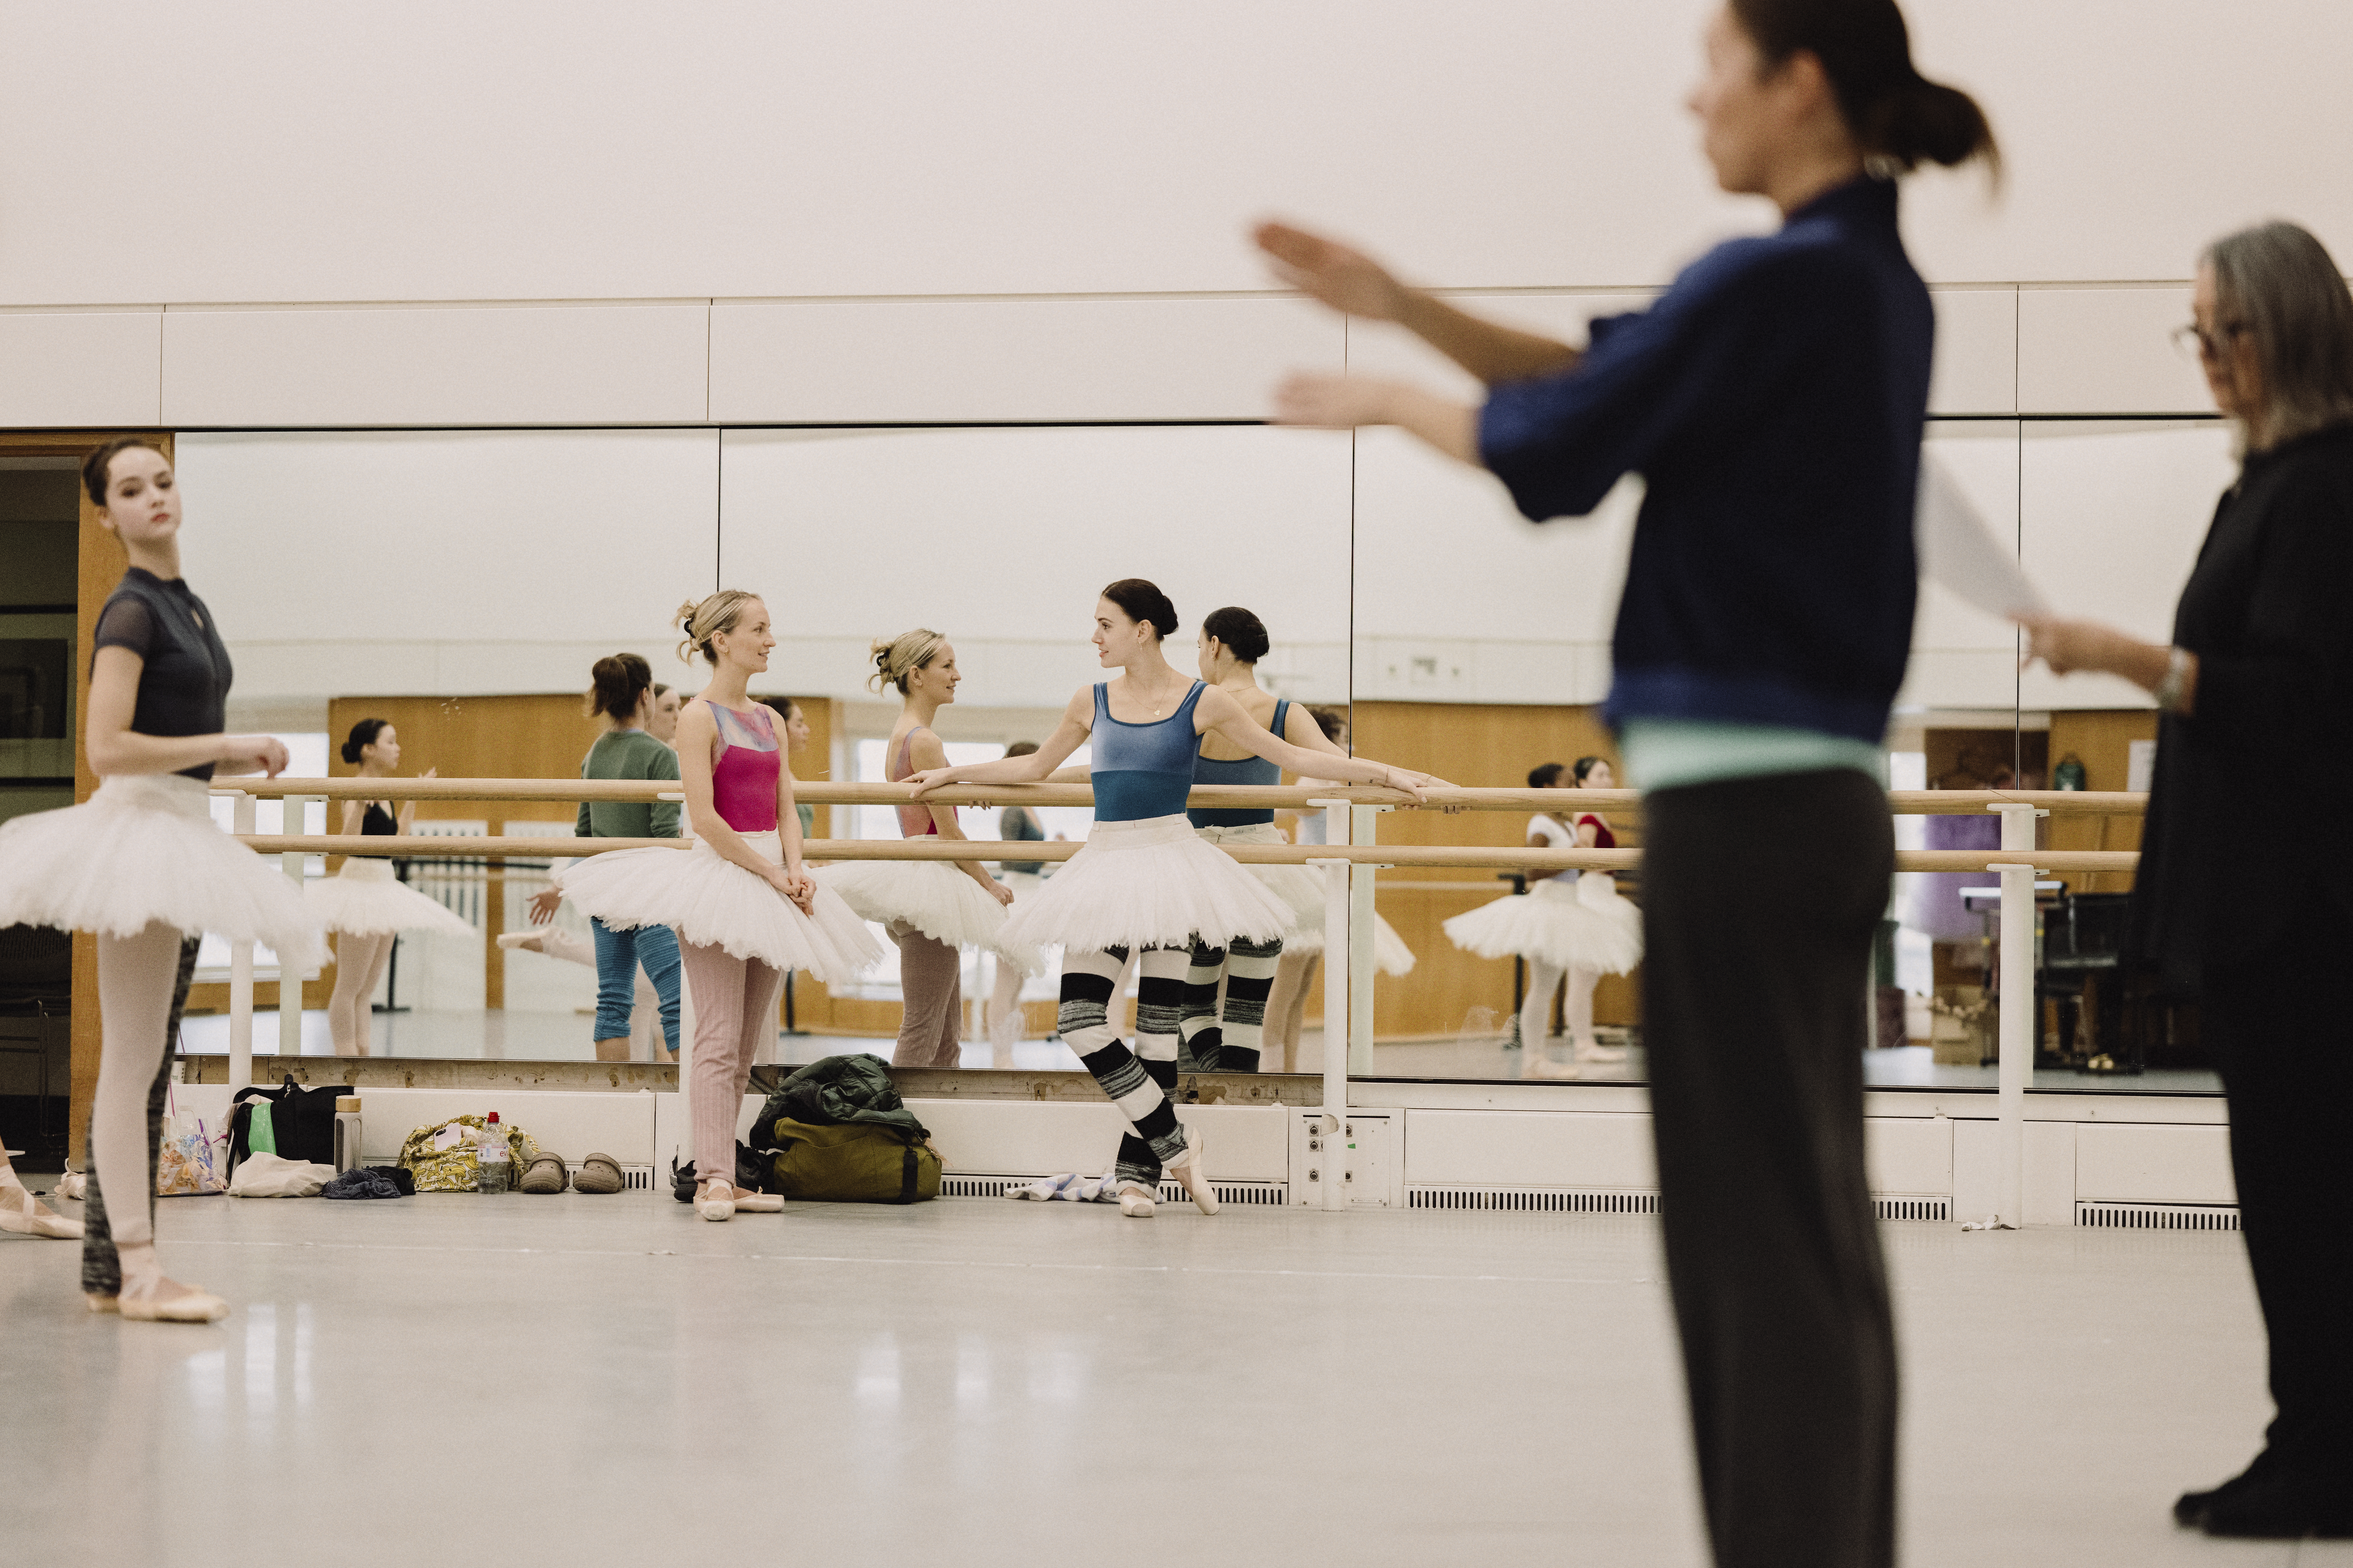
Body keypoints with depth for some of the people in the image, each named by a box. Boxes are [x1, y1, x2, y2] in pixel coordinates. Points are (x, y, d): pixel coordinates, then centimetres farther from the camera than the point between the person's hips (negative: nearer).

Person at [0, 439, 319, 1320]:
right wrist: (226, 747, -16)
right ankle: (135, 1271, -10)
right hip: (135, 825, -10)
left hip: (182, 833, 10)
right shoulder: (132, 610, -11)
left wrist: (245, 760, 10)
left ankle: (107, 1267, 14)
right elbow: (107, 749, -20)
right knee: (132, 1061, -10)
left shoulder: (190, 608, 16)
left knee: (148, 1065, 10)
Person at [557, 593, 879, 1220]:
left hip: (771, 883, 7)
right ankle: (713, 1177, -12)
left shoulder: (767, 720, 15)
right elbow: (704, 817, -14)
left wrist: (795, 870, -5)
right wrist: (770, 872, -14)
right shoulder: (700, 717, -7)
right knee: (718, 1039, -10)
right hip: (719, 877, -7)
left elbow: (785, 810, 13)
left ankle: (723, 1176, 10)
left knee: (745, 1045, 7)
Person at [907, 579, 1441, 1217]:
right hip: (1105, 864, 3)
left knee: (1158, 1026, -2)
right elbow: (1035, 767, 24)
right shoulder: (1093, 703, 9)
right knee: (1081, 1022, -9)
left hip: (1170, 861, -3)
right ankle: (1176, 1148, 1)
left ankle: (1137, 1173, 6)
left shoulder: (1201, 702, -1)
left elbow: (1291, 756, 4)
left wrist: (1385, 774, -1)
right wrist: (952, 775, 25)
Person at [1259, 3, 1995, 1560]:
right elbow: (1609, 377, 17)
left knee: (1763, 1246, -6)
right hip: (1820, 801, 9)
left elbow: (1555, 450, -10)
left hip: (1743, 805, -9)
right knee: (1812, 1239, 14)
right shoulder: (1873, 282, 13)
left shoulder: (1778, 285, -15)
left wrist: (1386, 397, 8)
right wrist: (1398, 300, 12)